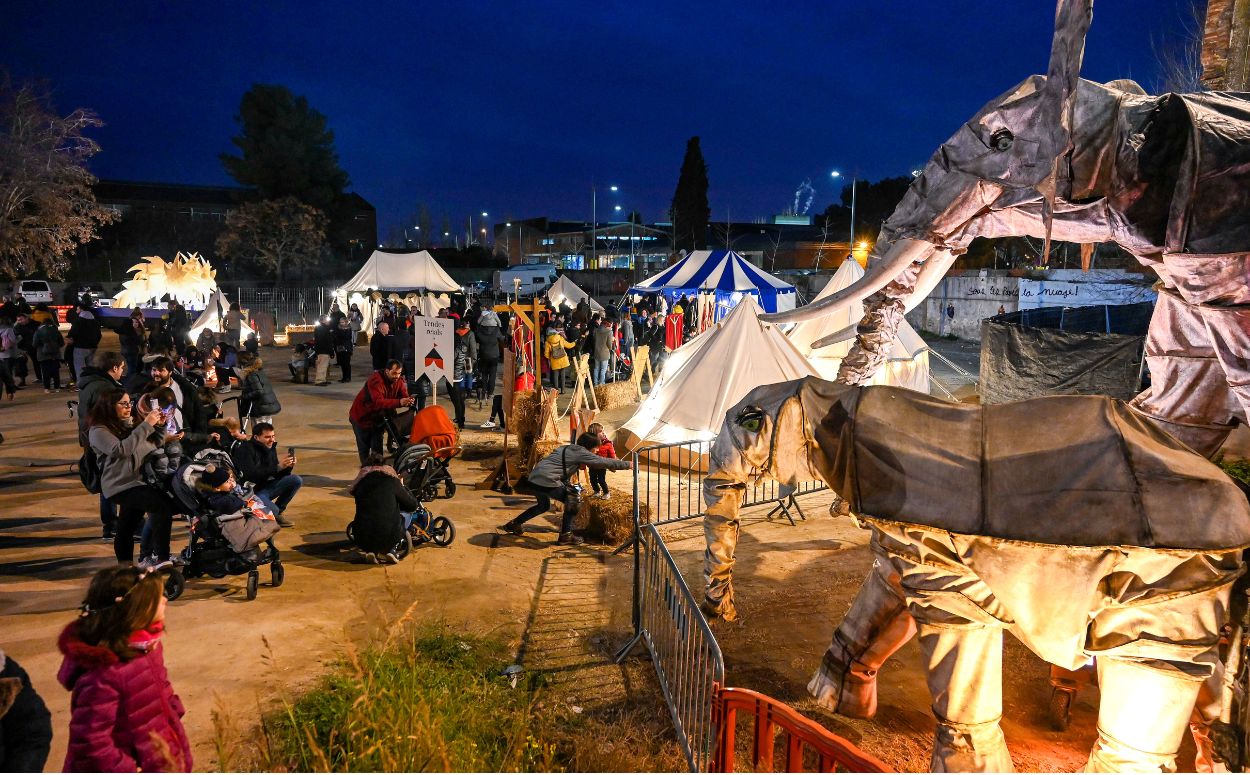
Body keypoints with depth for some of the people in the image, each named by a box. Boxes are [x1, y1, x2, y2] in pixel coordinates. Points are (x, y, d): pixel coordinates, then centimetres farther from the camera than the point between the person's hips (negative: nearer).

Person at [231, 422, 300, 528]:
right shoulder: (245, 450, -16)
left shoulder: (270, 448, 7)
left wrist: (288, 467, -13)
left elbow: (277, 475, 9)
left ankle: (279, 512, 4)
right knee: (273, 511, -32)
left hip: (264, 487, 8)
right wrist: (278, 467, -31)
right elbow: (252, 475, -28)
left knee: (296, 480, -5)